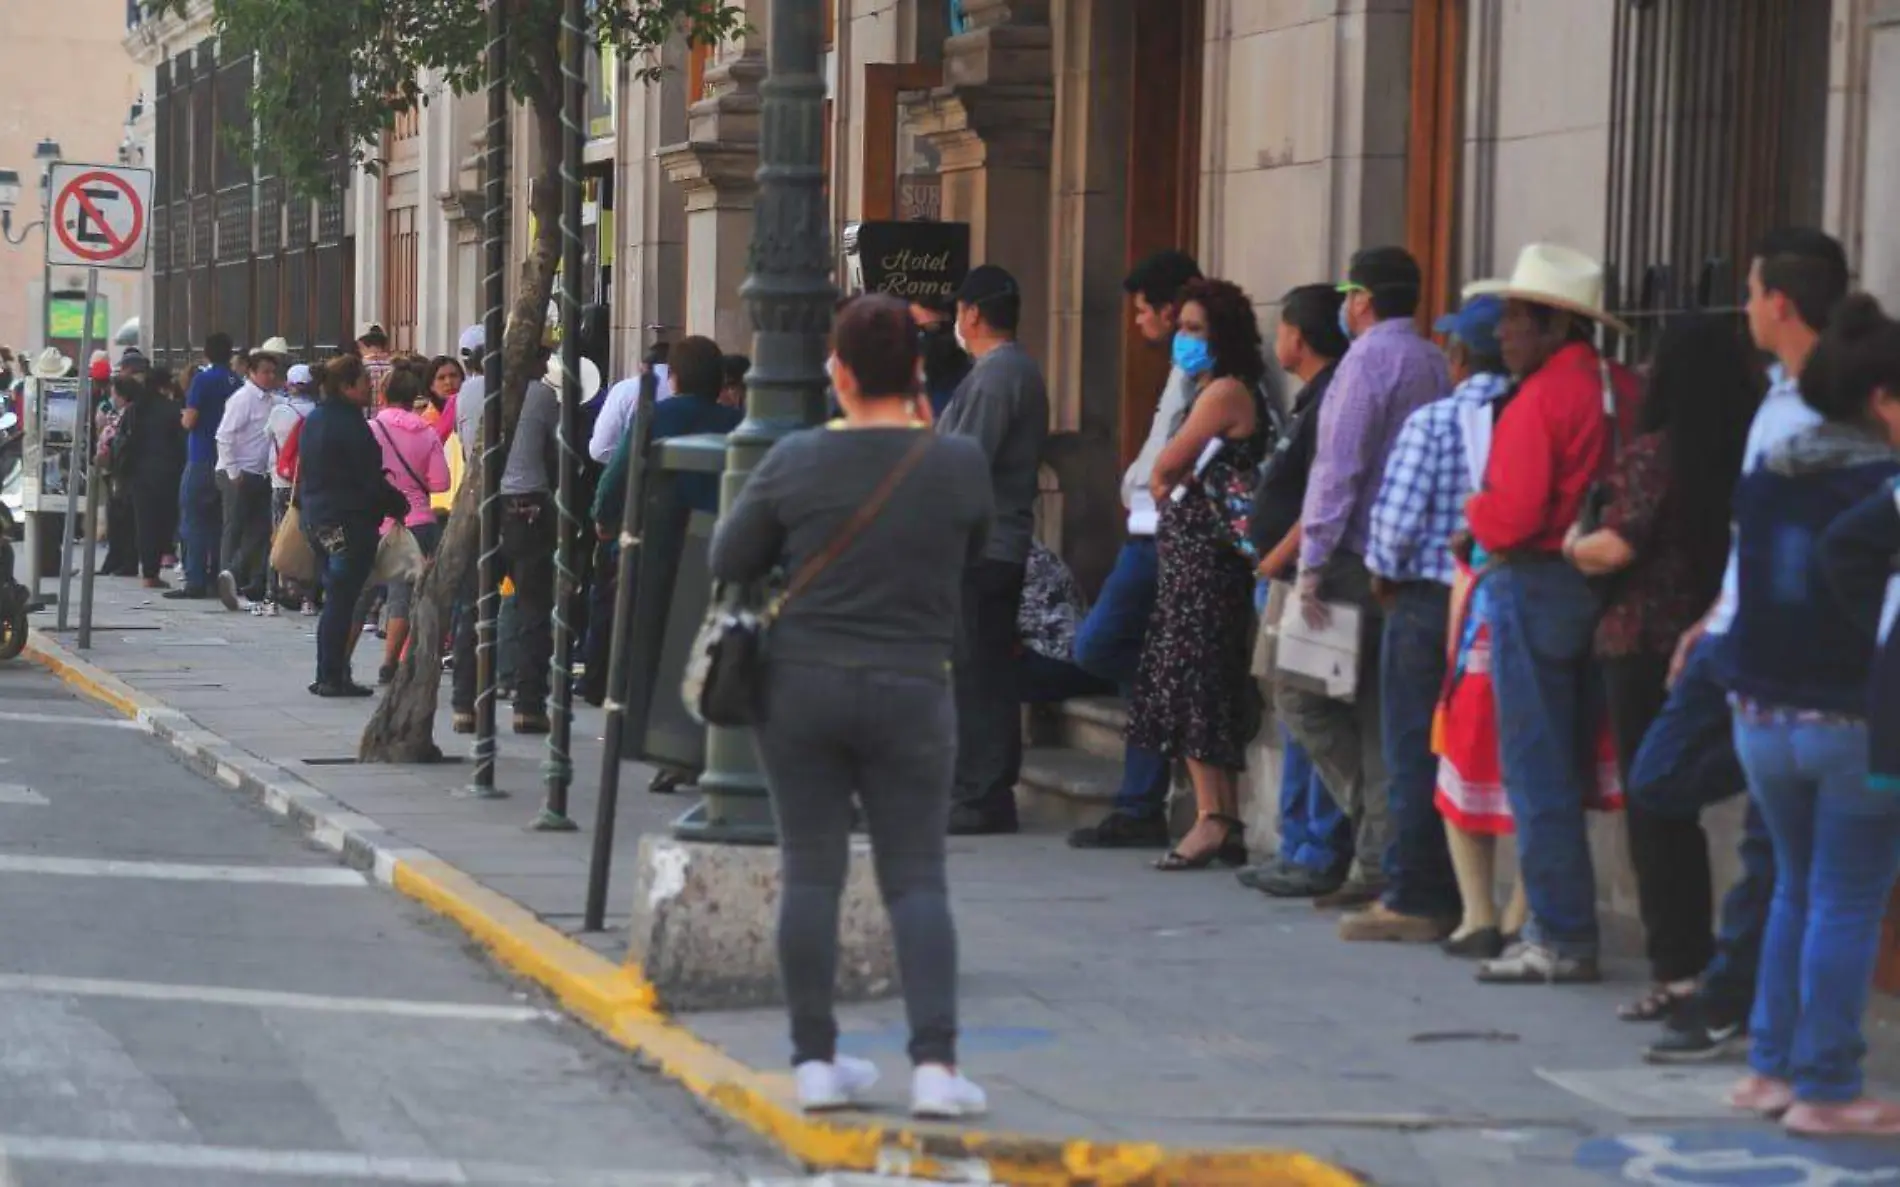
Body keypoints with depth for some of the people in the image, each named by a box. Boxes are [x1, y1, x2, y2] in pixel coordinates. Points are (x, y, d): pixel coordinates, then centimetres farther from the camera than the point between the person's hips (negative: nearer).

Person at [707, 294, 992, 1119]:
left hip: (802, 684, 0)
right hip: (910, 694, 0)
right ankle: (935, 1063, -6)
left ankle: (816, 1062, 8)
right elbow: (971, 561, 9)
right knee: (915, 879, 4)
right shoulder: (960, 464, -6)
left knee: (811, 872, 7)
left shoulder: (797, 462, -6)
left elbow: (727, 563, 4)